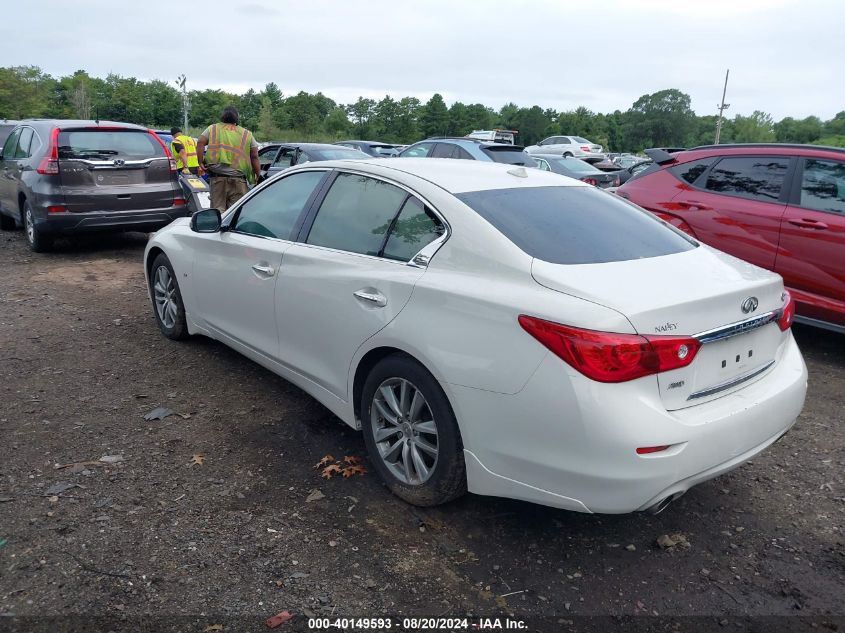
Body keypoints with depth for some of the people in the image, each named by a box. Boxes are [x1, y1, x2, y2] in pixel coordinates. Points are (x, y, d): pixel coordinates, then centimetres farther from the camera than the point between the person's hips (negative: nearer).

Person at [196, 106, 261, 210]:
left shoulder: (213, 129, 13)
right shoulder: (247, 134, 12)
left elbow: (200, 143, -1)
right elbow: (254, 157, 5)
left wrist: (201, 162, 2)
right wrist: (258, 176, 10)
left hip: (217, 176, 1)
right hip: (239, 178, 0)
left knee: (218, 209, 2)